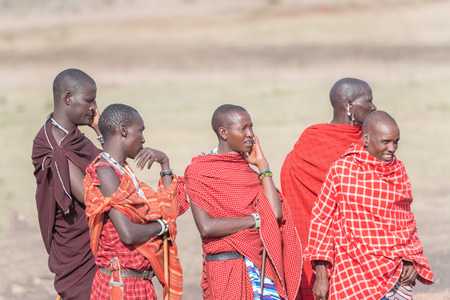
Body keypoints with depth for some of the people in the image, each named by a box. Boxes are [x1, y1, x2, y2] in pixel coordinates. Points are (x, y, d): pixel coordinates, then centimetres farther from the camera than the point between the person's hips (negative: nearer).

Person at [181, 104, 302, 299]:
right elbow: (206, 228, -14)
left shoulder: (250, 171, 15)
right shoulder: (199, 170, -3)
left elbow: (275, 214, -2)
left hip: (260, 266, 5)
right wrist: (256, 219, -10)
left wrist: (262, 164, 3)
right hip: (226, 267, -5)